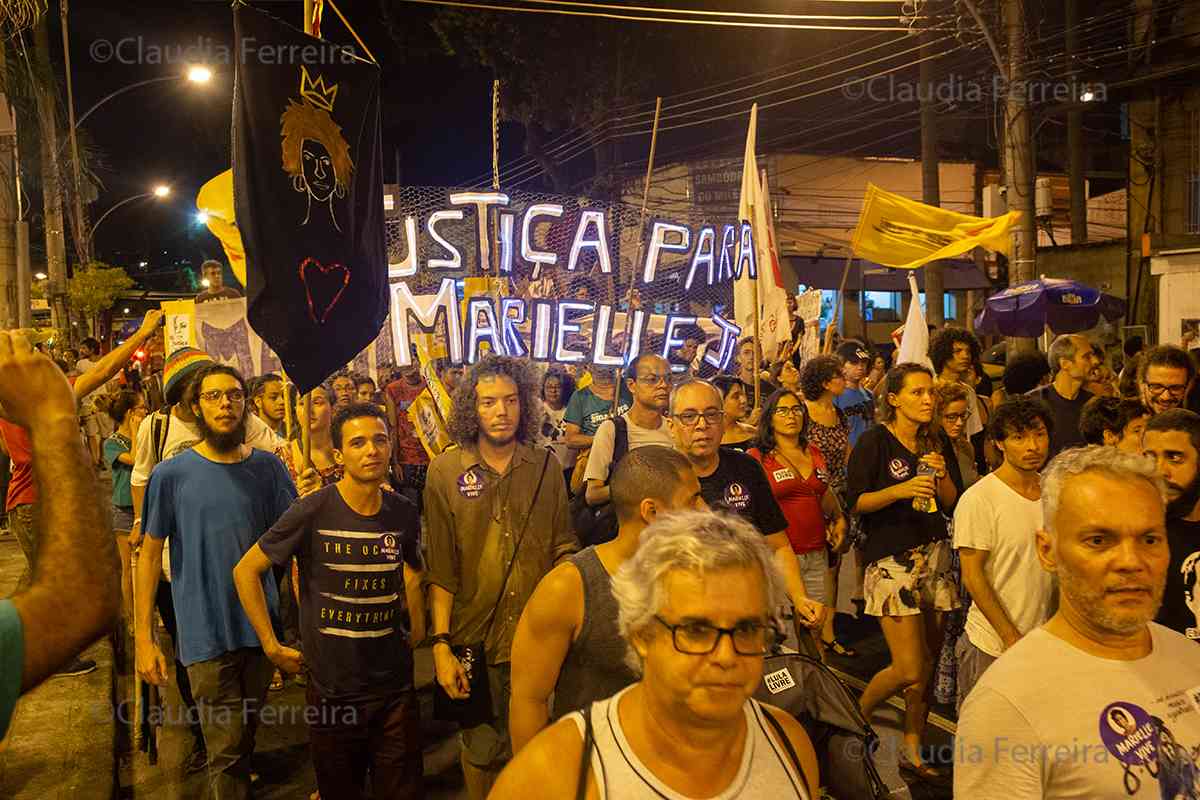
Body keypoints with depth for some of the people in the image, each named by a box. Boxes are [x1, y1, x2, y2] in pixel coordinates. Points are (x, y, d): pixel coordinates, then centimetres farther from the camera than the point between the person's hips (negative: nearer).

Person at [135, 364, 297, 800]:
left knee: (246, 733, 21)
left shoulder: (267, 467, -1)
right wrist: (144, 637, -5)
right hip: (206, 633, -3)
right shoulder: (172, 474, -7)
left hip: (262, 627, 3)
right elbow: (150, 555, -3)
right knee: (226, 747, 3)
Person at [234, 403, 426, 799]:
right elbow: (246, 571, -6)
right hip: (332, 688, -3)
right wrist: (272, 646, -6)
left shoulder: (404, 512, -2)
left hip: (395, 685, 3)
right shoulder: (312, 512, -14)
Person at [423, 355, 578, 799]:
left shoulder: (545, 465, 1)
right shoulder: (446, 471, -4)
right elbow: (440, 568, -5)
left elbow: (563, 547, 7)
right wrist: (441, 645, -9)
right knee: (482, 750, 14)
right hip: (474, 640, -1)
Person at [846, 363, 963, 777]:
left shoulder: (939, 442, 10)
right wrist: (901, 490, -22)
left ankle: (913, 747, 24)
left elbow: (954, 505, 10)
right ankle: (856, 716, 17)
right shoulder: (874, 442, -7)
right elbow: (855, 501, -9)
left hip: (935, 554, 6)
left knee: (929, 658, 7)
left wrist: (941, 476, -8)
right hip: (891, 559, -6)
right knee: (909, 670, -10)